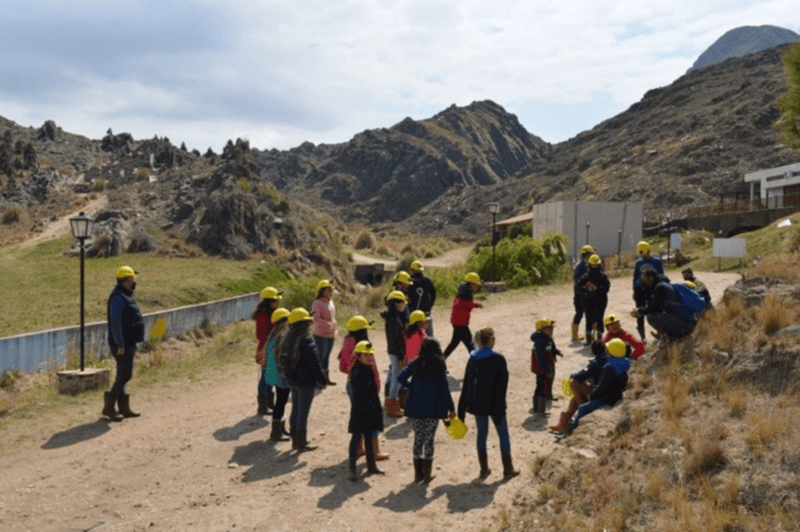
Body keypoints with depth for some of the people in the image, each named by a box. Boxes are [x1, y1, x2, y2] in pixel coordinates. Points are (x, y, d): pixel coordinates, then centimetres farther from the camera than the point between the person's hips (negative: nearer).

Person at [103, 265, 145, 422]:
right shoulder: (118, 297, -16)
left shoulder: (125, 296, 16)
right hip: (122, 344, -10)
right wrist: (120, 344, -23)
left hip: (128, 343, 10)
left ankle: (123, 408, 17)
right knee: (125, 375, -9)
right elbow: (115, 323, -22)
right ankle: (109, 406, -2)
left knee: (123, 375, 12)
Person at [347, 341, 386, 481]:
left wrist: (376, 406, 14)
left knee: (368, 437, 16)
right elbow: (359, 394, -22)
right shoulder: (358, 372, -18)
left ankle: (371, 465, 26)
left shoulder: (368, 370, 11)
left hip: (370, 411, 9)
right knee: (357, 437, -2)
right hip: (360, 411, -9)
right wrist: (369, 406, -22)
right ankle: (352, 468, 5)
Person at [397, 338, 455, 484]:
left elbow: (401, 377, -3)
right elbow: (444, 389, -7)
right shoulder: (438, 366, -6)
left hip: (415, 408, 3)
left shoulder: (415, 364, 2)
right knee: (429, 440, 6)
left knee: (418, 439, 12)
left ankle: (418, 474, 16)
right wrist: (451, 408, -1)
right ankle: (427, 475, 9)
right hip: (433, 409, -2)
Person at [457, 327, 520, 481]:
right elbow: (502, 386, -15)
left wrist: (462, 409, 8)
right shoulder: (498, 359, -12)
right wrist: (499, 408, -12)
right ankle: (508, 469, 15)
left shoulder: (472, 359, 2)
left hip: (477, 405, 4)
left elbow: (466, 385, 4)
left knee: (481, 434, 15)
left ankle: (484, 469, 20)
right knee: (503, 435, 9)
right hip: (494, 405, -4)